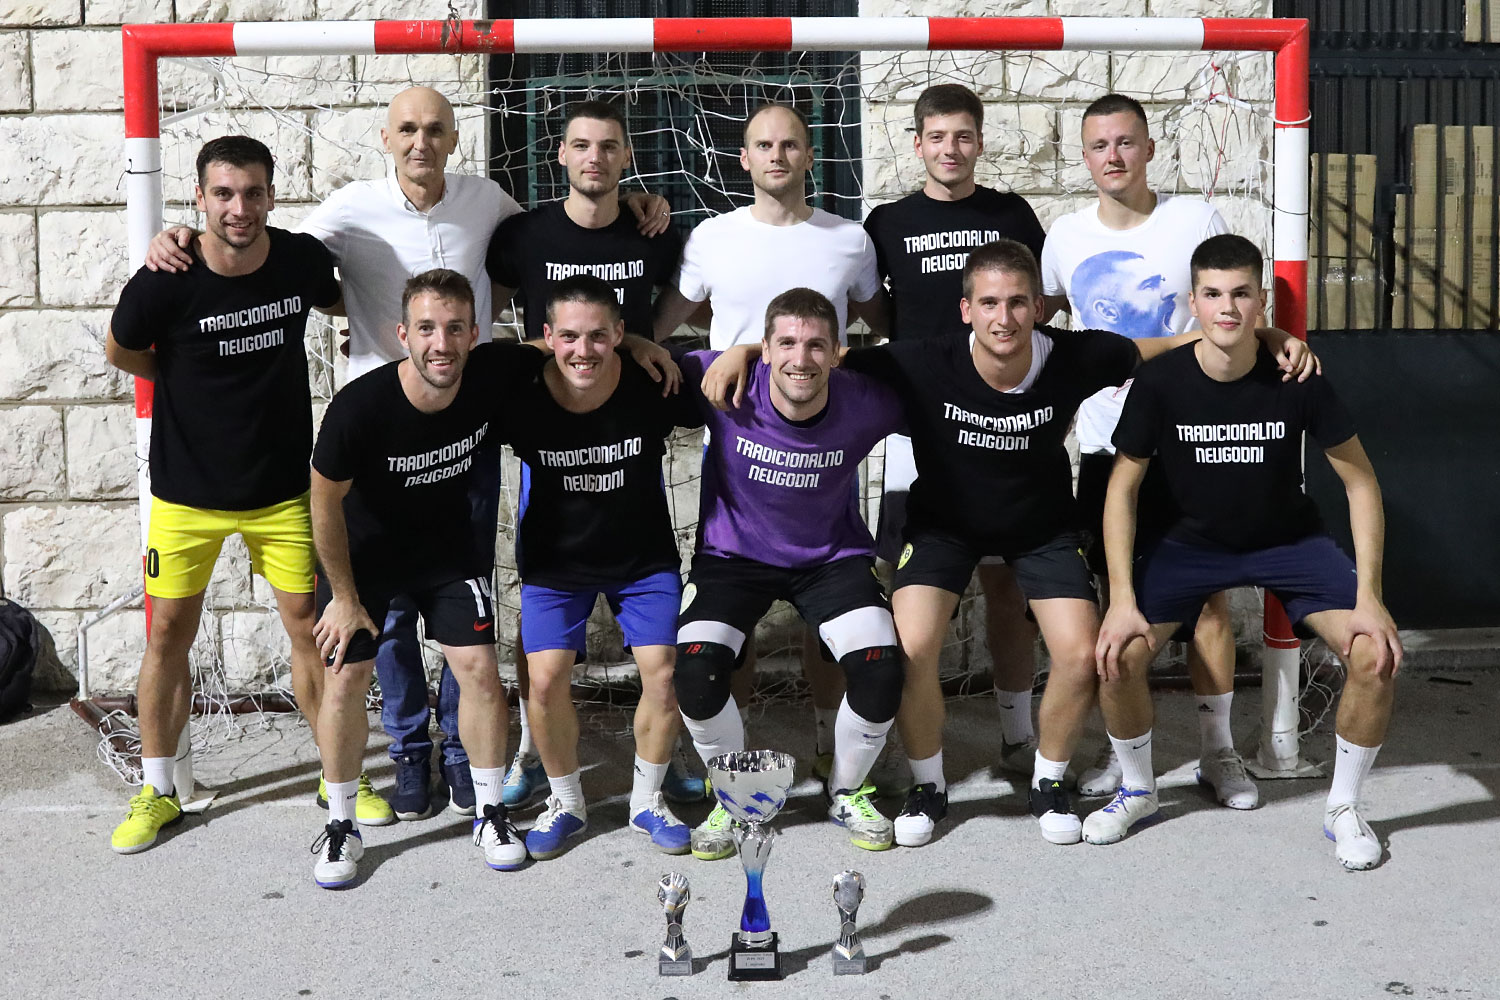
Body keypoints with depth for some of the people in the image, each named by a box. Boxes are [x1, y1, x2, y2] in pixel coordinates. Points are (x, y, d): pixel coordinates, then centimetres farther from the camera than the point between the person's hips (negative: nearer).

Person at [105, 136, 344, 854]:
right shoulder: (164, 284, -19)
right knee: (169, 633, 5)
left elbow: (339, 301, 15)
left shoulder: (303, 259, -11)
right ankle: (157, 791, 21)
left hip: (282, 487, 2)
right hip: (187, 489, -1)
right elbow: (122, 353, 2)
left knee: (308, 624, 5)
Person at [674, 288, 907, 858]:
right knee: (695, 672, -24)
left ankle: (846, 792, 10)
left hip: (832, 556, 1)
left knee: (881, 671, -22)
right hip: (734, 555, 0)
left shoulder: (865, 404, -20)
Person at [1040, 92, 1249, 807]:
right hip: (1107, 442, 2)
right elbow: (1035, 313, 21)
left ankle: (1218, 749, 13)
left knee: (1208, 592, 0)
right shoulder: (1066, 236, 4)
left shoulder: (1196, 221, -3)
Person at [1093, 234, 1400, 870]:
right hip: (1190, 541, 0)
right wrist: (1123, 600, -18)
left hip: (1289, 539, 0)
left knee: (1376, 656, -21)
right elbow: (1123, 487, -10)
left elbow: (1360, 482, -11)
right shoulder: (1161, 381, -19)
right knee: (1117, 656, -20)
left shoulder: (1296, 380, -19)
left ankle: (1343, 807, 4)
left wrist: (1369, 597, -19)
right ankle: (1138, 790, 9)